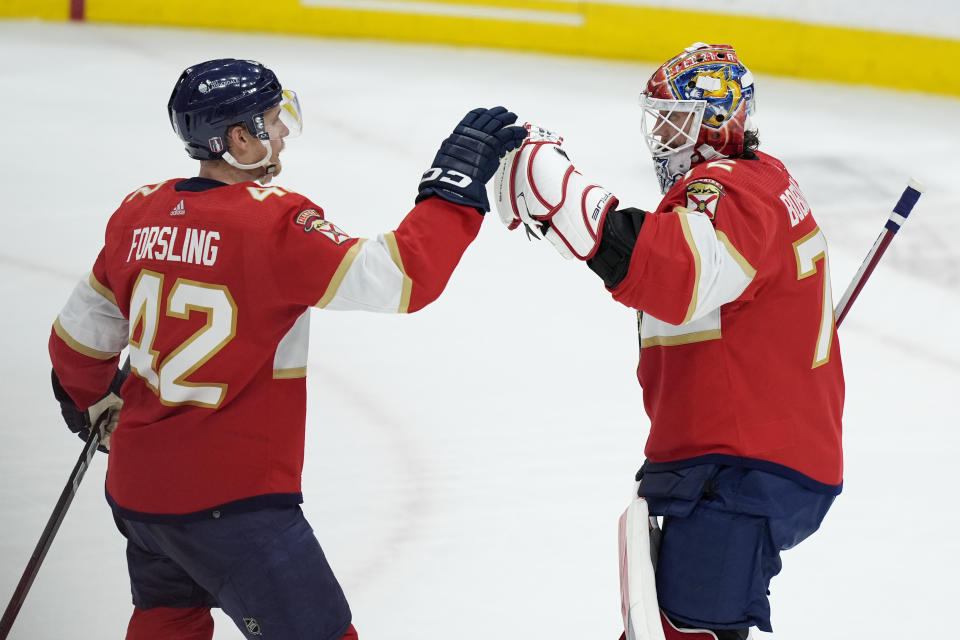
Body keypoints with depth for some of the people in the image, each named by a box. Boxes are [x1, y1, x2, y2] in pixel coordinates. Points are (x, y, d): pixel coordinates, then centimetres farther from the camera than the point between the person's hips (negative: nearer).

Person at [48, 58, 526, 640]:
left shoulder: (140, 215, 3)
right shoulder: (273, 225, -19)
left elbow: (79, 340, 15)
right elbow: (399, 278, -24)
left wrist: (94, 404, 35)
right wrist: (455, 184, -15)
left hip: (137, 483, 8)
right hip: (230, 499, -8)